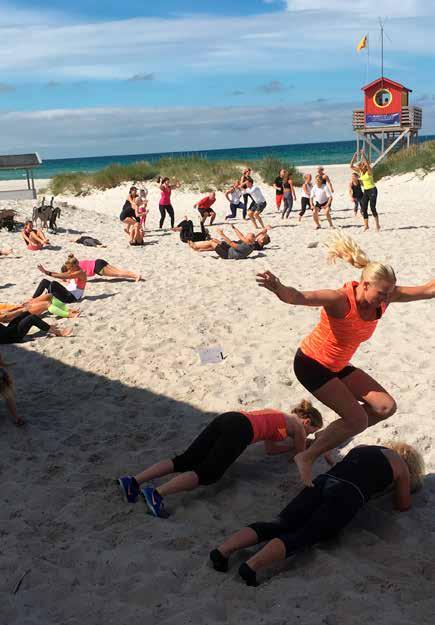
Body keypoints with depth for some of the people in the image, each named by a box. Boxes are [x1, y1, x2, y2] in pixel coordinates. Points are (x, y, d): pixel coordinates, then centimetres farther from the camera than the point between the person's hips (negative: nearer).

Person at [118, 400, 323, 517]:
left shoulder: (277, 416, 39)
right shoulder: (297, 425, 18)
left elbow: (270, 448, 45)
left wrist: (293, 446, 51)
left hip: (225, 419, 8)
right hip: (240, 430, -8)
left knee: (184, 461, -2)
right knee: (206, 473, -16)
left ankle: (134, 481, -15)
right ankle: (157, 493, -36)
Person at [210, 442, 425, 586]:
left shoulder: (360, 448, 36)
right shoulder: (401, 465, 21)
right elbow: (403, 505, 29)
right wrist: (403, 489, 49)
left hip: (321, 482, 5)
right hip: (346, 496, -5)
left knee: (277, 526, -8)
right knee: (300, 538, -19)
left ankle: (223, 550, -28)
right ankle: (251, 566, -42)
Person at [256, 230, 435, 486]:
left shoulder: (384, 296, -12)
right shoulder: (340, 300, -32)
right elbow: (299, 297, -49)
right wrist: (280, 289, -70)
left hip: (338, 366, 8)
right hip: (311, 364, -8)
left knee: (386, 407, 2)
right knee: (358, 419, -14)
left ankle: (327, 439, 16)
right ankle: (307, 457, 4)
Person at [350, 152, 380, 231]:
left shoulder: (369, 171, -13)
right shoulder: (360, 172, 5)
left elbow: (367, 164, -33)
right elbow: (351, 166, 2)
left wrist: (363, 156, -30)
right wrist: (354, 157, -7)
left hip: (372, 190, -7)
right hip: (365, 191, 7)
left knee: (372, 208, -11)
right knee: (363, 209, 4)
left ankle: (377, 225, -2)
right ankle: (366, 225, 12)